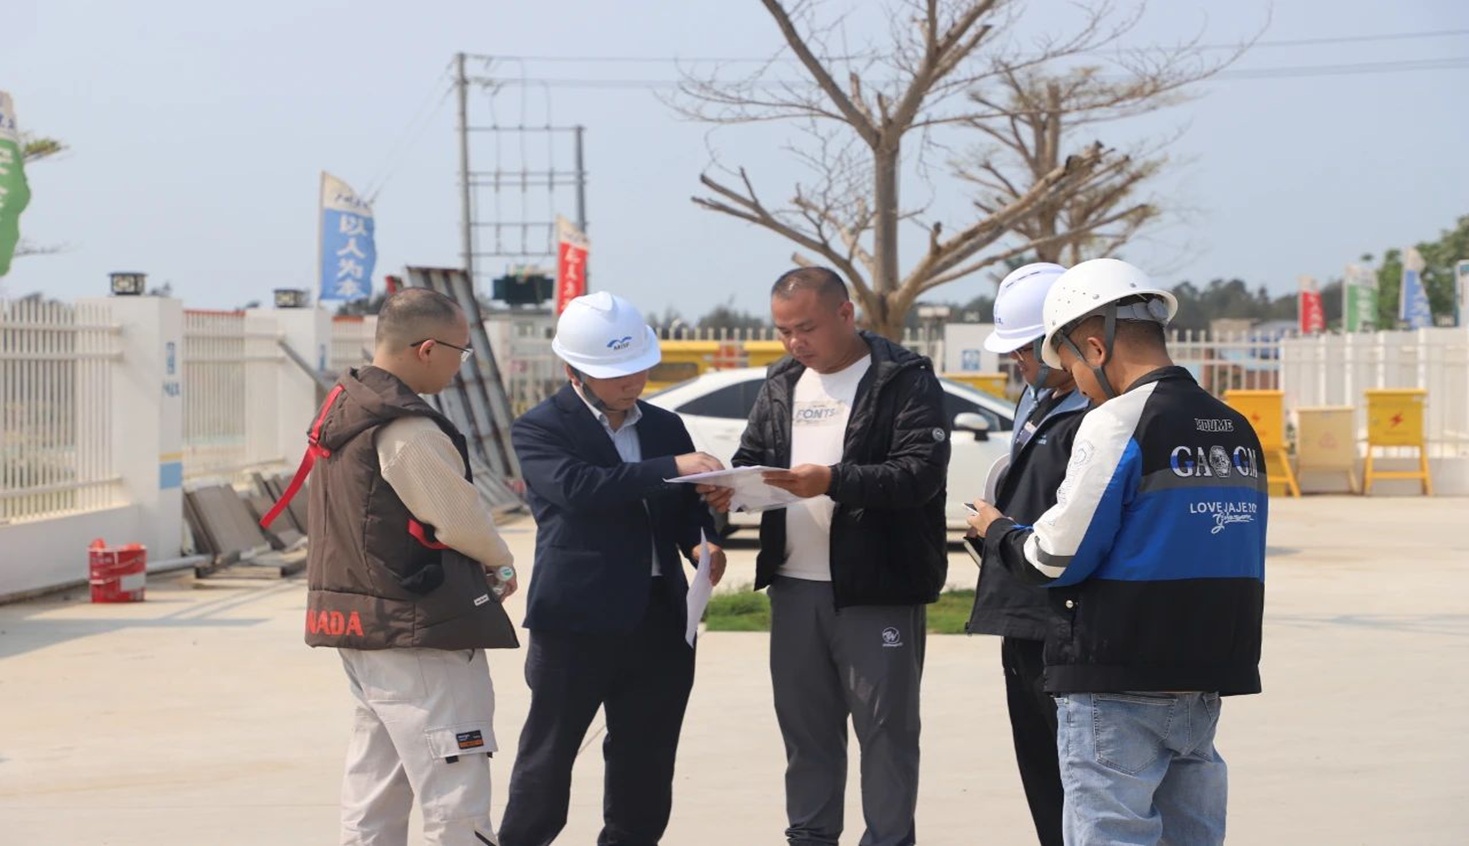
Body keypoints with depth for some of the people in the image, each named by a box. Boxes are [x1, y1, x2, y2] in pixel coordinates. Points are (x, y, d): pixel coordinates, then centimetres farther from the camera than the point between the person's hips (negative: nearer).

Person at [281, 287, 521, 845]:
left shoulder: (340, 410, 11)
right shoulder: (408, 430, -19)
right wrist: (502, 565, 6)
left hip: (359, 626, 10)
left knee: (373, 794, 15)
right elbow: (462, 521, -14)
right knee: (455, 801, -7)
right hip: (418, 632, -10)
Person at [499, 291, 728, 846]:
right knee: (548, 757, 2)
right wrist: (671, 467, -28)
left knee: (645, 767, 10)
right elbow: (578, 487, -22)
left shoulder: (665, 427, 15)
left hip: (658, 619, 5)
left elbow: (688, 506, 20)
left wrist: (702, 543, -3)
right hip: (577, 619, -5)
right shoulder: (539, 430, -4)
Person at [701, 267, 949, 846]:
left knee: (886, 728, -1)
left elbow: (921, 469, -17)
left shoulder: (905, 380, -6)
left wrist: (835, 482, -29)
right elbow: (751, 458, 17)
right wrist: (730, 489, -7)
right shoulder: (782, 385, 15)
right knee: (805, 727, 13)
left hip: (877, 587, -6)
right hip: (795, 587, 6)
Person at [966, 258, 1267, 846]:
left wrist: (997, 531, 7)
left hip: (1118, 686, -7)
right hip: (1203, 684, 7)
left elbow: (1057, 559, -12)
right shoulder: (1236, 429, 11)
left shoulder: (1117, 423, -13)